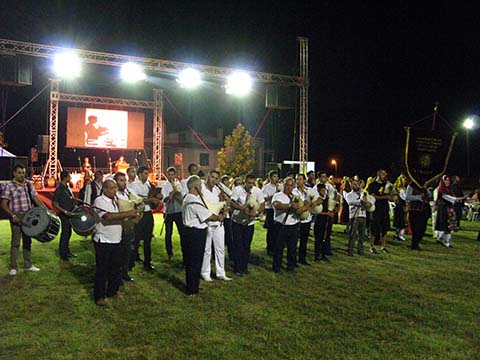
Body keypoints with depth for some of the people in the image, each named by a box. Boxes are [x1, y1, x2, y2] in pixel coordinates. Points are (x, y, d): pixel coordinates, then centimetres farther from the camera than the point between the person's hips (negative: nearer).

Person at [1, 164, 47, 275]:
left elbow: (35, 198, 8)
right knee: (15, 242, -2)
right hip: (16, 217, -5)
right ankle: (13, 267, 7)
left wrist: (46, 209, -3)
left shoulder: (29, 184, 8)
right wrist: (13, 215, -20)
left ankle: (28, 265, 23)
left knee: (28, 241, 13)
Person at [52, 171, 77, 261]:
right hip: (64, 215, -9)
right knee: (65, 233, -2)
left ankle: (67, 251, 29)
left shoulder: (67, 187, 10)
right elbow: (54, 203, -20)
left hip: (70, 214, 9)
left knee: (68, 233, 16)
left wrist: (75, 206, 14)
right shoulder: (59, 189, -17)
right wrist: (65, 211, -25)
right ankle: (62, 254, 10)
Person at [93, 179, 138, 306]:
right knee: (102, 270, 2)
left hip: (116, 241, 7)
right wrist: (128, 213, -27)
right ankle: (99, 296, 14)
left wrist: (132, 215, 5)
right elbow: (108, 216, -28)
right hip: (103, 242, -7)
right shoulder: (99, 201, -13)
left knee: (116, 268, 15)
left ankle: (112, 292, 30)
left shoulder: (115, 201, 13)